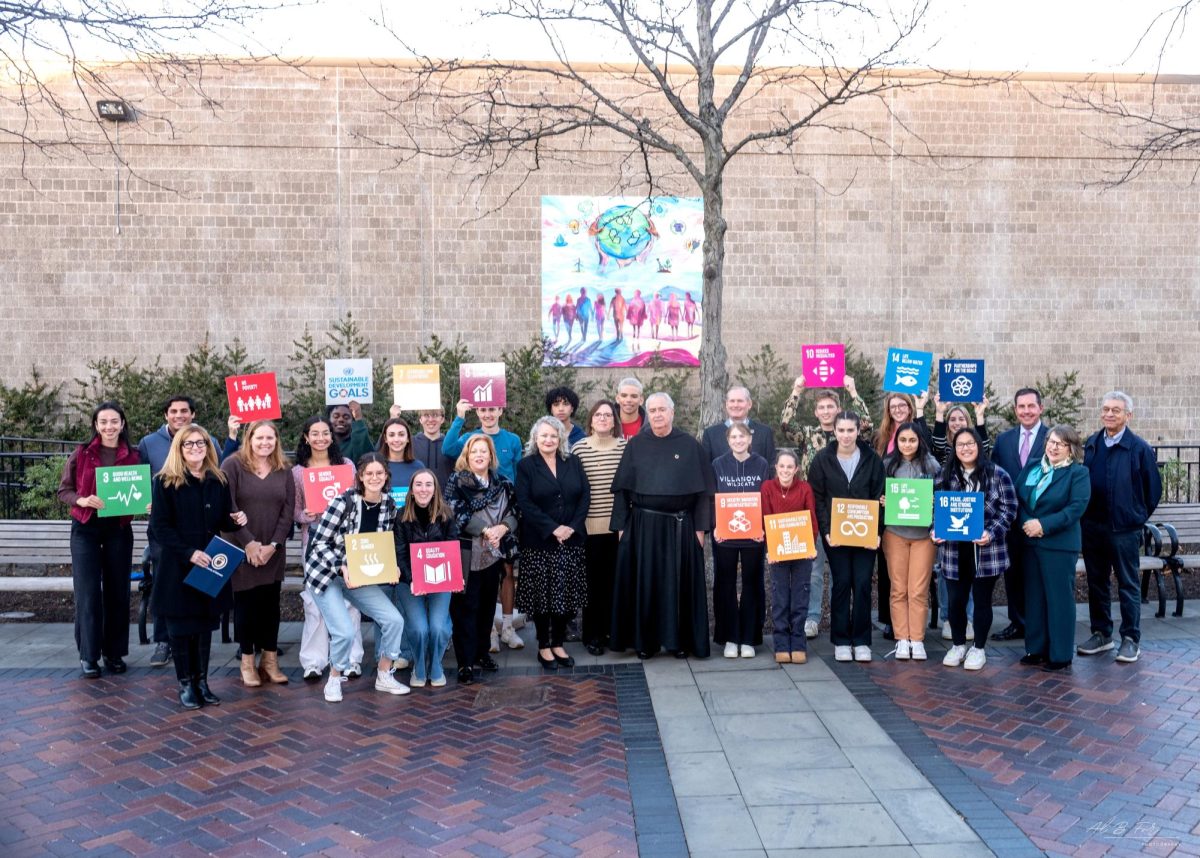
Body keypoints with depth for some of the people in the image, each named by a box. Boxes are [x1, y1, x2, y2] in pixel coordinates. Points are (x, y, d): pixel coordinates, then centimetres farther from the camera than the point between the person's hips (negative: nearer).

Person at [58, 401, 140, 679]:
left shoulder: (132, 456, 3)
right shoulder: (81, 453, 0)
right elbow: (63, 490, 1)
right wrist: (82, 500, -18)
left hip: (119, 529, 2)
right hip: (85, 528, -1)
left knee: (117, 591, 6)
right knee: (88, 591, -3)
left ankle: (114, 652, 17)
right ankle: (88, 655, 6)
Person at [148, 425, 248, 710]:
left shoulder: (218, 481, 9)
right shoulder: (165, 482, -5)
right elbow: (160, 527, -10)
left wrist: (235, 520, -8)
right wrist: (188, 553, -20)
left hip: (210, 564, 4)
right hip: (177, 567, -4)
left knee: (205, 623, 9)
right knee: (181, 625, 2)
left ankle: (202, 681, 19)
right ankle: (185, 684, 13)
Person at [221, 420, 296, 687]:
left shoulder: (284, 470, 7)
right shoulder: (232, 465, -4)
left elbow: (288, 511, 2)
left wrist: (273, 545, -9)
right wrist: (248, 543, -15)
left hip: (273, 552, 3)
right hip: (241, 549, -3)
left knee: (270, 604, 5)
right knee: (245, 603, 2)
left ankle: (270, 660, 12)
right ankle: (247, 661, 11)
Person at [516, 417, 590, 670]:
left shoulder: (573, 463, 10)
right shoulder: (526, 466, -1)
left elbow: (585, 495, 4)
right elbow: (524, 503, -10)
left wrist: (572, 526, -9)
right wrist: (552, 528, -16)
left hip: (571, 541, 3)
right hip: (539, 543, -3)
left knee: (566, 594, 6)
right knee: (542, 595, 3)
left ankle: (558, 644, 18)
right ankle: (544, 647, 14)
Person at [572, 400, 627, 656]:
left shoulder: (625, 446, 1)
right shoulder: (579, 448, -4)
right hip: (590, 527, -2)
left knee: (614, 580, 9)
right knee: (592, 581, 5)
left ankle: (612, 630, 22)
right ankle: (592, 634, 16)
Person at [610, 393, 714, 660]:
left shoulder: (690, 445, 1)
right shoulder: (635, 445, 4)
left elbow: (703, 490, 1)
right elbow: (622, 489, 5)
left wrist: (700, 526, -4)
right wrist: (622, 525, -1)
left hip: (680, 527, -1)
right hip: (643, 526, 1)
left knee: (679, 582, 5)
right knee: (644, 583, 4)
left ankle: (679, 640, 16)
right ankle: (645, 640, 14)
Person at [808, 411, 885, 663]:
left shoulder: (871, 459, 1)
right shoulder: (822, 460, -1)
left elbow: (879, 497, 2)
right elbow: (817, 499, -1)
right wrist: (826, 531, -10)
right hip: (835, 534, -1)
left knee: (862, 584, 0)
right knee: (841, 584, 2)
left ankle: (861, 641, 11)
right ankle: (841, 641, 12)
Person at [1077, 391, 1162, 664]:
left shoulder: (1140, 449, -7)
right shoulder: (1091, 445, 5)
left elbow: (1153, 490, 1)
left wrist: (1138, 517, 6)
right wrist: (1086, 516, 9)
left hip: (1124, 529, -4)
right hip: (1093, 527, 4)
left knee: (1128, 585, 4)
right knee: (1096, 583, 12)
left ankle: (1131, 639, 13)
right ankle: (1101, 634, 23)